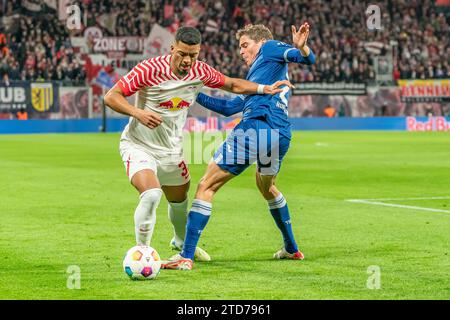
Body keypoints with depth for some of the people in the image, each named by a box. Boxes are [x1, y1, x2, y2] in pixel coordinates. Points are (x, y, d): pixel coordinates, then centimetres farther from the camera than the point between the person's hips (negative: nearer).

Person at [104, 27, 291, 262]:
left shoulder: (200, 72, -8)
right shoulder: (150, 70, -24)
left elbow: (232, 84, 11)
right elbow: (111, 96, -22)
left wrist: (264, 89, 0)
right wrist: (137, 113, -38)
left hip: (171, 151, 6)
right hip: (139, 146, -6)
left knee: (180, 202, 21)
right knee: (151, 194, -29)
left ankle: (182, 242, 53)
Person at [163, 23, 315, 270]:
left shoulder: (270, 49, 13)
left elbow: (308, 59, -3)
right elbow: (229, 107, 33)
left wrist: (301, 47, -25)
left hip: (256, 127, -9)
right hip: (281, 136, 9)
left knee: (206, 187, -3)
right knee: (266, 187, 37)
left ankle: (186, 256, -10)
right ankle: (291, 249, 41)